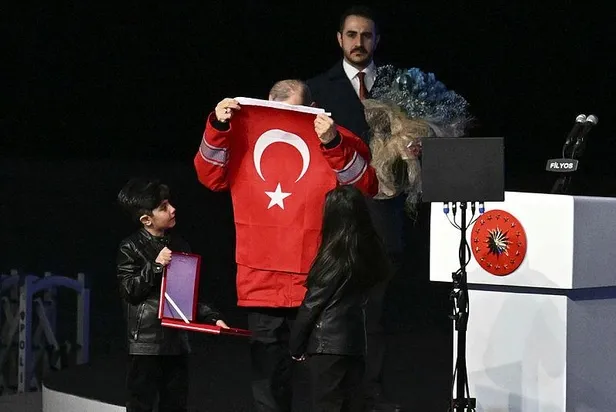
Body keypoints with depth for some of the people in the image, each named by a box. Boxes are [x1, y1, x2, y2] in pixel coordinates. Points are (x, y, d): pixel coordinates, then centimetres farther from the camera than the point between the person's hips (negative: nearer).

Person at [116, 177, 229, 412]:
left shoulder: (179, 245, 12)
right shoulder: (131, 248, -5)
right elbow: (129, 291, -11)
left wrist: (212, 318, 5)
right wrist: (156, 266, -17)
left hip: (177, 340, 6)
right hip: (146, 341, -6)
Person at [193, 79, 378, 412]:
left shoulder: (339, 143, 1)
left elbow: (365, 188, -11)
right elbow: (210, 176, 2)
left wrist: (333, 143, -22)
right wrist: (218, 128, -11)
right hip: (262, 287, 3)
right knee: (268, 381, 10)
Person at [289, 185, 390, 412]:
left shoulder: (335, 255, -13)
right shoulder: (371, 250, 5)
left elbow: (313, 303, -9)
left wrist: (296, 345, -1)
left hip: (328, 344, -7)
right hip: (356, 341, 7)